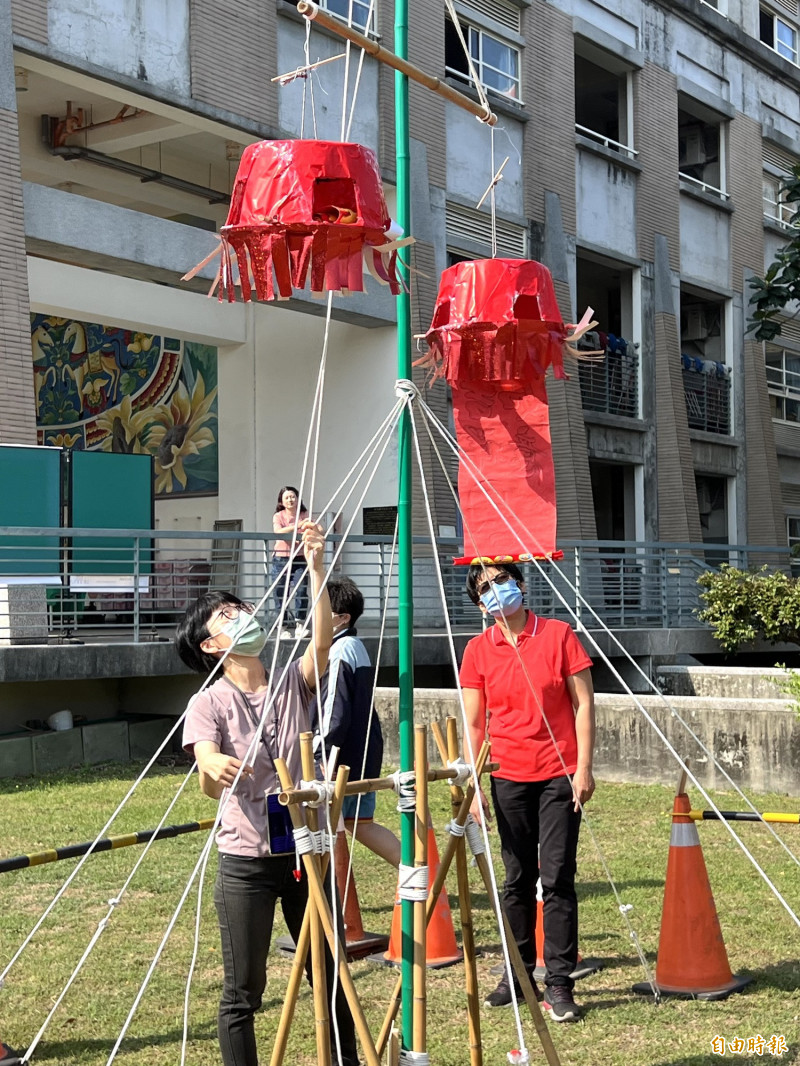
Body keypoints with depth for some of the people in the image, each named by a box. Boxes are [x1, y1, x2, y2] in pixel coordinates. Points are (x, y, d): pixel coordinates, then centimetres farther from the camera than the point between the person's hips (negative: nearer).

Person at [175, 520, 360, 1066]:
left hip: (306, 851, 3)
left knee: (329, 978, 14)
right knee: (243, 992, 4)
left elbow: (322, 640, -17)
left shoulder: (291, 684, 3)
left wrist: (316, 566, -28)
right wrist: (213, 768, -46)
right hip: (247, 862, -3)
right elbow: (210, 785, -21)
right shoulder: (208, 704, -6)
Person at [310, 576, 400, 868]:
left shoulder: (339, 652, -16)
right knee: (360, 823, 17)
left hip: (341, 759, -10)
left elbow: (334, 714, -21)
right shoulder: (357, 647, 14)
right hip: (364, 755, 10)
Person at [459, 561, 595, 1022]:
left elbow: (584, 704, -2)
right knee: (518, 879, 10)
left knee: (558, 877, -4)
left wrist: (583, 768, -8)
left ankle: (559, 983, 2)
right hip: (508, 777, 2)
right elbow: (474, 723, 5)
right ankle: (518, 974, 22)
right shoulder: (478, 650, 4)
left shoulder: (559, 635, -2)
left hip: (559, 775, -2)